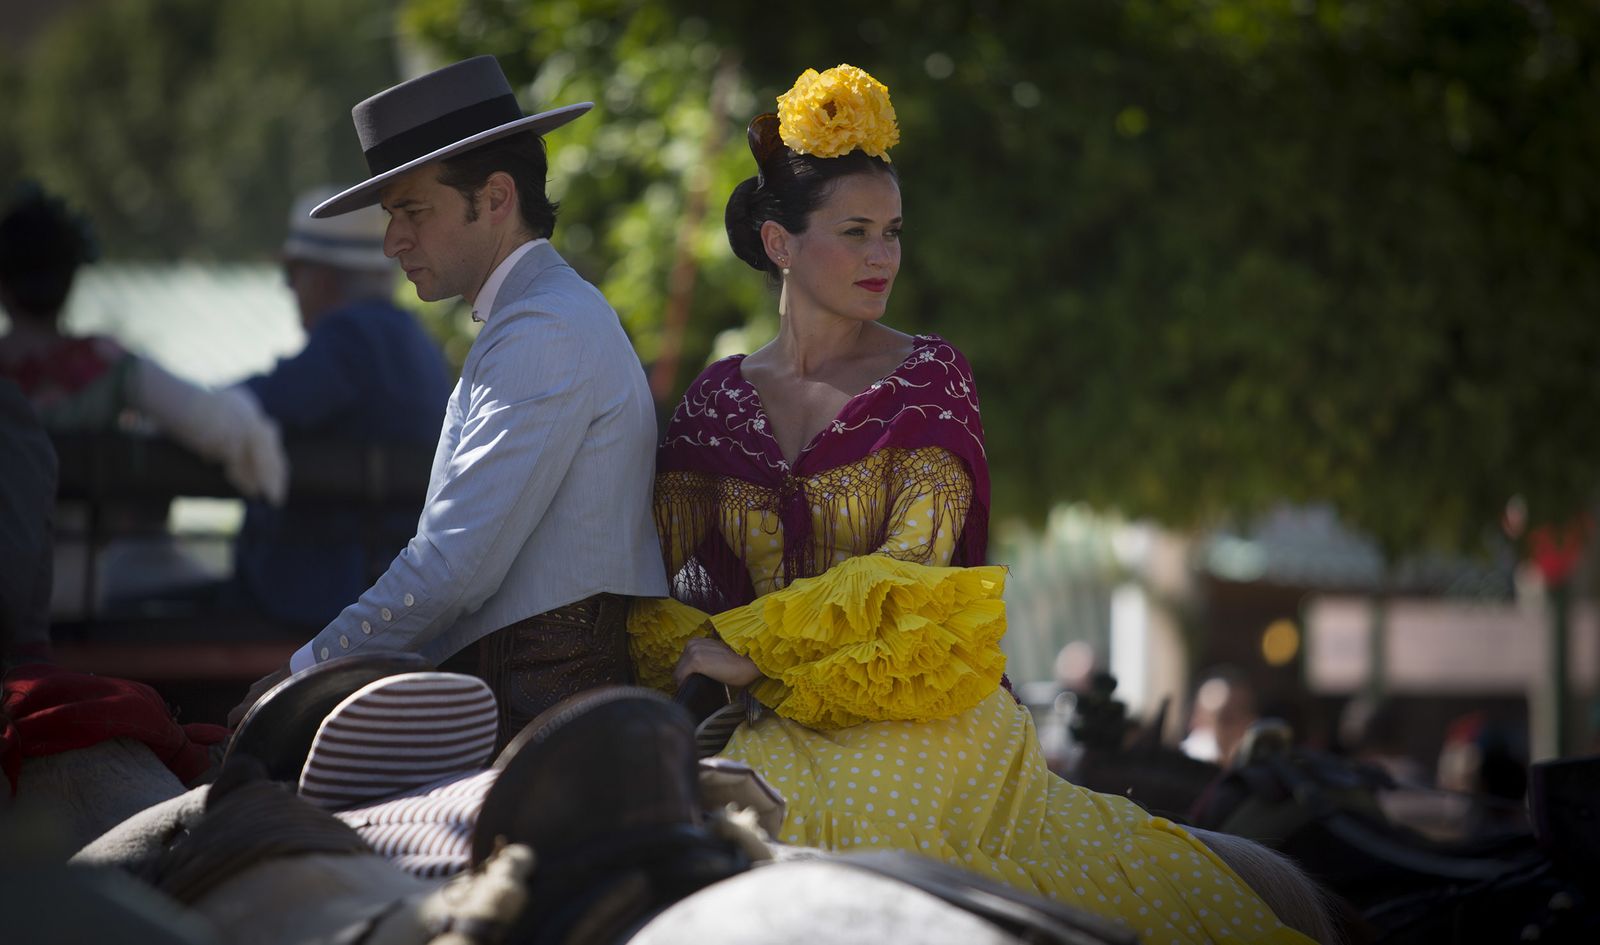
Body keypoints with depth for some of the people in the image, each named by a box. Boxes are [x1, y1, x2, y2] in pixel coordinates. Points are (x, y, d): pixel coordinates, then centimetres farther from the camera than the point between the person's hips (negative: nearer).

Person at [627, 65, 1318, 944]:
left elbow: (912, 562, -9)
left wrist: (750, 645, -12)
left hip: (915, 723, -2)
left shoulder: (927, 376, 2)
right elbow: (659, 570, 10)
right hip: (778, 738, 3)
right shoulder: (719, 397, 11)